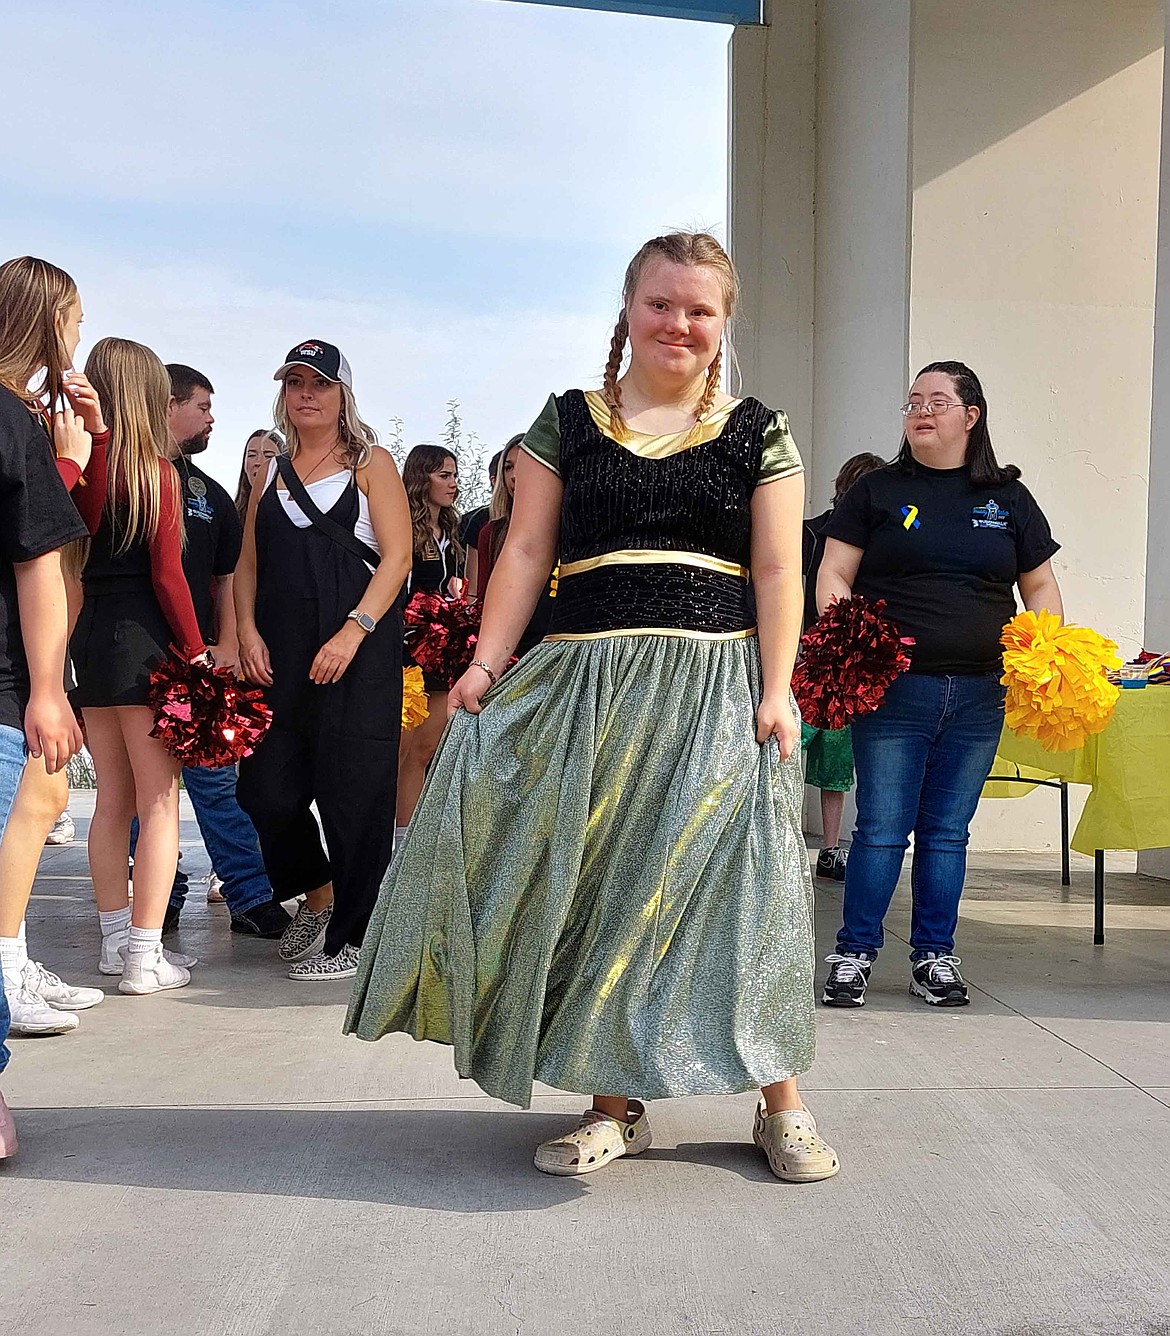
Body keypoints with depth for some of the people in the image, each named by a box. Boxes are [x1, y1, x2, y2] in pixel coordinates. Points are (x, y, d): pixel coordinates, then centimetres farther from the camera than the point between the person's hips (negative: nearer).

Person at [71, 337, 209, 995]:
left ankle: (117, 939, 24)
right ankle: (146, 957, 2)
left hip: (86, 638, 6)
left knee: (114, 797, 15)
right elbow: (167, 574, -10)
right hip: (141, 638, -6)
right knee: (160, 800, 1)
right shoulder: (154, 469, -8)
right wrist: (196, 651, -6)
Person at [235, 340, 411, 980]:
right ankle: (317, 896, 28)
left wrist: (353, 632, -16)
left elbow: (397, 556, -5)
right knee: (267, 787, 2)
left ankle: (351, 936, 8)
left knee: (352, 792, -4)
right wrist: (249, 632, 1)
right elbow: (249, 562, 18)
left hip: (358, 651, -5)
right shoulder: (271, 472, 19)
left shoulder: (370, 463, 4)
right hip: (280, 652, 5)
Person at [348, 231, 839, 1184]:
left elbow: (778, 572, 2)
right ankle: (616, 1105, 16)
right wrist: (488, 664, -4)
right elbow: (527, 552, 6)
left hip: (716, 683, -1)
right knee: (596, 883, 3)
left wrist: (776, 690, -8)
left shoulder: (759, 434, 8)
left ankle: (781, 1104, 11)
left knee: (734, 878, -4)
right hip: (586, 680, 2)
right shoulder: (568, 422, 11)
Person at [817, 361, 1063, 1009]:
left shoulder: (1008, 497, 12)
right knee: (882, 829, -2)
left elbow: (1040, 585, 16)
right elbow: (833, 575, 3)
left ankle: (935, 957, 21)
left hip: (978, 694, 2)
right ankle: (853, 955, 11)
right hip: (893, 691, -2)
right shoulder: (877, 490, 7)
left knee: (948, 831, 9)